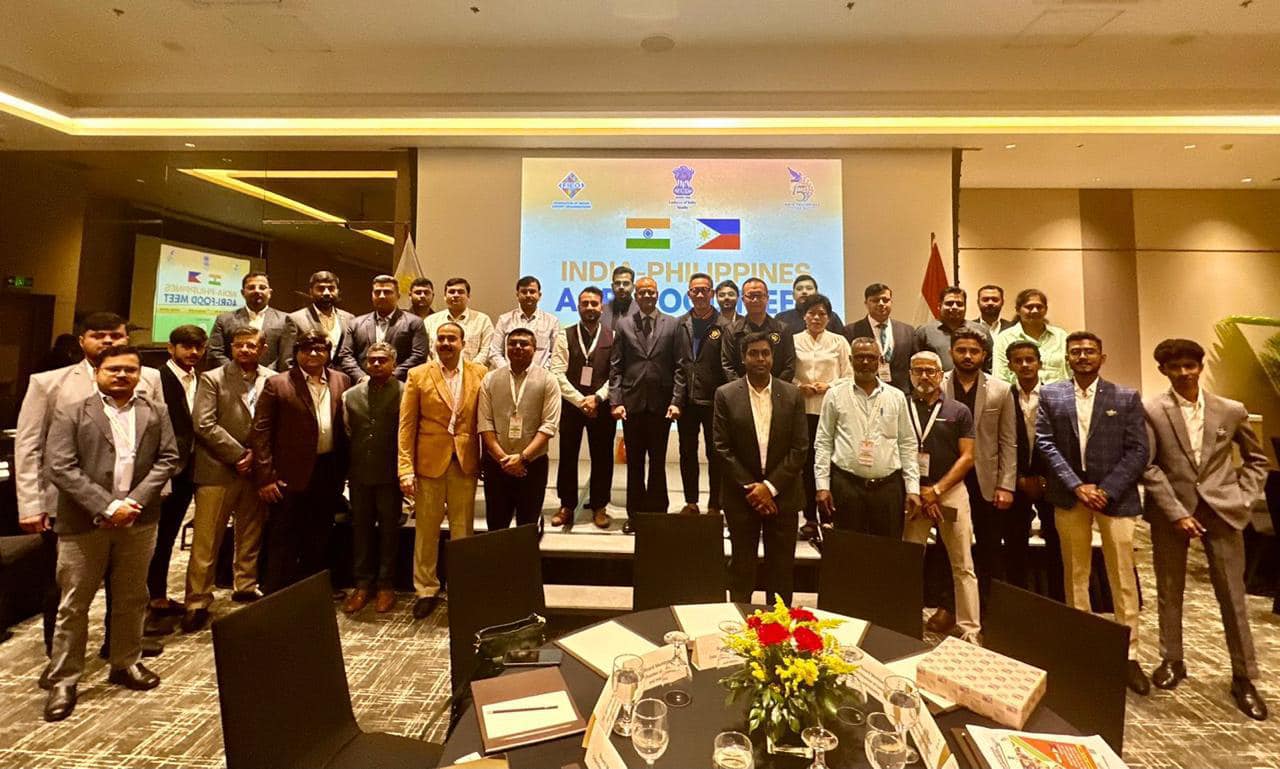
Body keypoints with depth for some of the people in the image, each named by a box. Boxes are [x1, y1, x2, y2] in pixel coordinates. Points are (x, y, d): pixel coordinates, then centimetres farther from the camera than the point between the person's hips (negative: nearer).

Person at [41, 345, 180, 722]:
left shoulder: (156, 412, 6)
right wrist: (107, 507, -16)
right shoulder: (71, 414, -1)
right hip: (83, 522, -2)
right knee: (73, 605, 8)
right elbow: (61, 468, -8)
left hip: (139, 520, 2)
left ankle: (125, 663, 29)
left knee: (131, 599, 14)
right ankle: (63, 680, 22)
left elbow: (168, 458, 1)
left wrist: (136, 500, -11)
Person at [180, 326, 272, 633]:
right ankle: (197, 602, 13)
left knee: (251, 536, 14)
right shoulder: (212, 379, -2)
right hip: (218, 470, -3)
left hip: (256, 468, 3)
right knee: (206, 541, 2)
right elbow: (204, 424, -10)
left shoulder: (272, 379, 4)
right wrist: (239, 454, -13)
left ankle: (245, 588, 30)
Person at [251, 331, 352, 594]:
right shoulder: (277, 384, -5)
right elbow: (260, 432, -6)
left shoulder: (341, 381, 5)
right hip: (291, 475, -3)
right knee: (283, 542, 7)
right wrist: (265, 477, -11)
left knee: (318, 540, 17)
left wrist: (343, 471, 4)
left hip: (329, 473, 4)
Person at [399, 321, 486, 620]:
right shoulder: (418, 375, 0)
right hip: (429, 461, 0)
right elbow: (407, 425, -1)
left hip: (465, 461, 1)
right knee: (426, 530, 10)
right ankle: (426, 590, 27)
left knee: (463, 530, 10)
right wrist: (405, 468, -7)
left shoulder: (479, 373, 2)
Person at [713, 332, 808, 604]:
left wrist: (770, 486, -11)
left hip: (782, 494, 1)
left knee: (782, 567, 11)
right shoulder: (725, 395, -3)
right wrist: (750, 488, -11)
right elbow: (723, 448, -6)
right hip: (741, 495, -1)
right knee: (741, 565, 11)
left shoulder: (793, 395, 0)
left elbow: (799, 448, -3)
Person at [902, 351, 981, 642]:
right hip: (912, 492, 0)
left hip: (951, 490, 0)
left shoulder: (959, 411, 4)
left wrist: (937, 490, -9)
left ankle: (969, 629, 14)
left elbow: (967, 457, 1)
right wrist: (917, 491, -5)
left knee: (963, 565, 4)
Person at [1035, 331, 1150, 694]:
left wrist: (1106, 490, -13)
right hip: (1069, 495, 1)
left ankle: (1129, 655, 15)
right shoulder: (1050, 395, 4)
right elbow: (1046, 444, -2)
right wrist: (1077, 485, -11)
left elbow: (1138, 451, -2)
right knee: (1075, 574, 10)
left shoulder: (1126, 397, 3)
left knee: (1122, 577, 3)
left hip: (1115, 495, -1)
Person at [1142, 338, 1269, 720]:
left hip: (1221, 509, 2)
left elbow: (1256, 458, 14)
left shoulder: (1232, 410, 3)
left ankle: (1244, 677, 21)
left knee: (1232, 595, 6)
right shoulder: (1151, 411, -6)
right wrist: (1177, 513, -12)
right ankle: (1171, 662, 25)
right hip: (1171, 510, -2)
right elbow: (1148, 467, -8)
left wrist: (1244, 499, 2)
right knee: (1169, 592, 10)